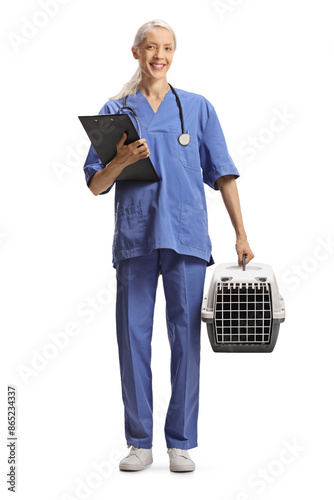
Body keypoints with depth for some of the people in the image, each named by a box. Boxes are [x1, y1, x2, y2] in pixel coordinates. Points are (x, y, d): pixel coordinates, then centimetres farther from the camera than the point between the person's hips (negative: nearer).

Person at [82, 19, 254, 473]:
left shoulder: (198, 108, 11)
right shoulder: (115, 111, 10)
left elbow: (223, 174, 9)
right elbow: (96, 185, 8)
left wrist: (241, 234, 3)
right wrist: (120, 161, -12)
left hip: (186, 236, 0)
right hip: (135, 236, 1)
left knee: (186, 337, 0)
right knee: (133, 336, 1)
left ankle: (181, 443, 9)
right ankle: (140, 442, 11)